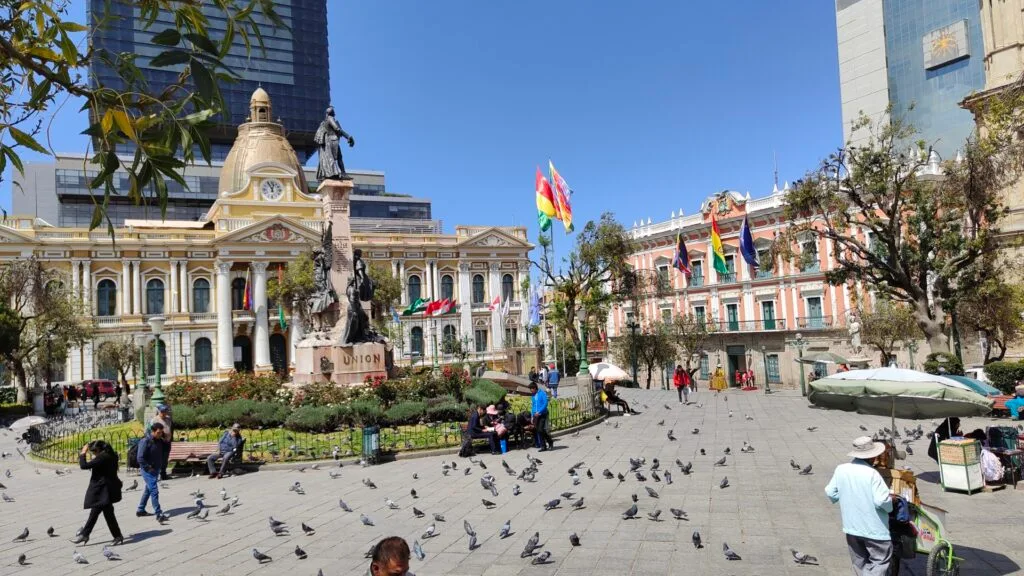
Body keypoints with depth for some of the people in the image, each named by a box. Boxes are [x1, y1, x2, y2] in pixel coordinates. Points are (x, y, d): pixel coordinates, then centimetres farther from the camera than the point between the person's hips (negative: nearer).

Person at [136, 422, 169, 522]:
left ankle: (140, 510, 33)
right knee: (154, 491, -12)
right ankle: (159, 514, -14)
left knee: (148, 490, 19)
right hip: (148, 470, -8)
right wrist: (149, 468, -18)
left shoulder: (159, 441, 5)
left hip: (156, 469, 8)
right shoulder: (145, 441, -18)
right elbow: (140, 458, -19)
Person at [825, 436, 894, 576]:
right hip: (874, 528, -5)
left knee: (860, 562, 20)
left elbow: (830, 493, 3)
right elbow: (881, 501, -22)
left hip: (851, 527, 5)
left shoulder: (841, 469, -4)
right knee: (880, 560, 8)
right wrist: (890, 504, 0)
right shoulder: (872, 473, -20)